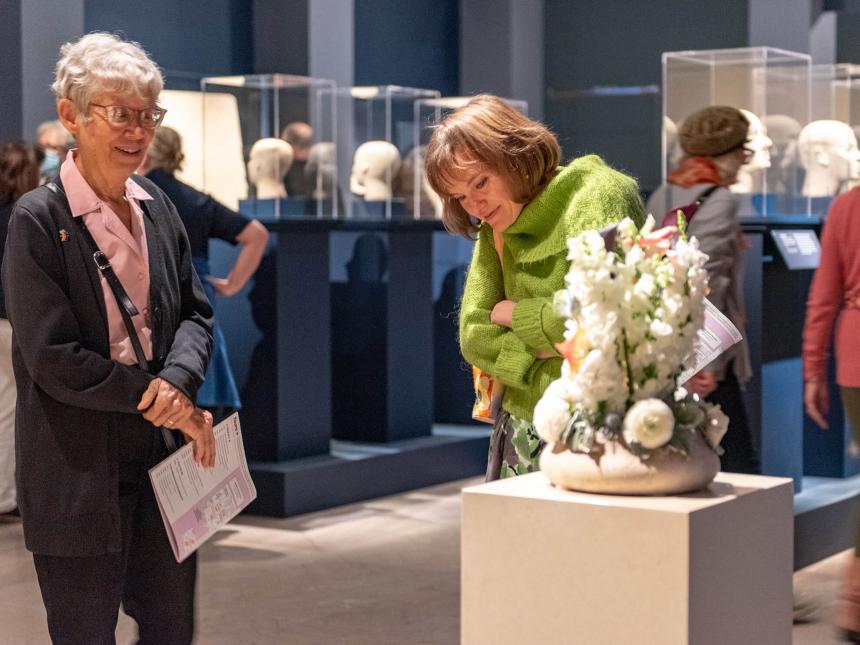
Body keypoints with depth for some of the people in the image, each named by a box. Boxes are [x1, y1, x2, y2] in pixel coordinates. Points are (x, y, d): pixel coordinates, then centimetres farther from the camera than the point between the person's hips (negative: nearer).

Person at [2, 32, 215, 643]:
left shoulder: (157, 207, 6)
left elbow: (195, 312, 10)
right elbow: (53, 359, -16)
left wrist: (179, 379, -12)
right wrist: (160, 401, -15)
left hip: (163, 456, 6)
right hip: (81, 472, -6)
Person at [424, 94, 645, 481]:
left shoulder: (599, 194, -9)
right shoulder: (493, 232, 12)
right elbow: (473, 336, 3)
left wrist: (512, 313, -5)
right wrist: (550, 350, -13)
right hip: (522, 428, 6)